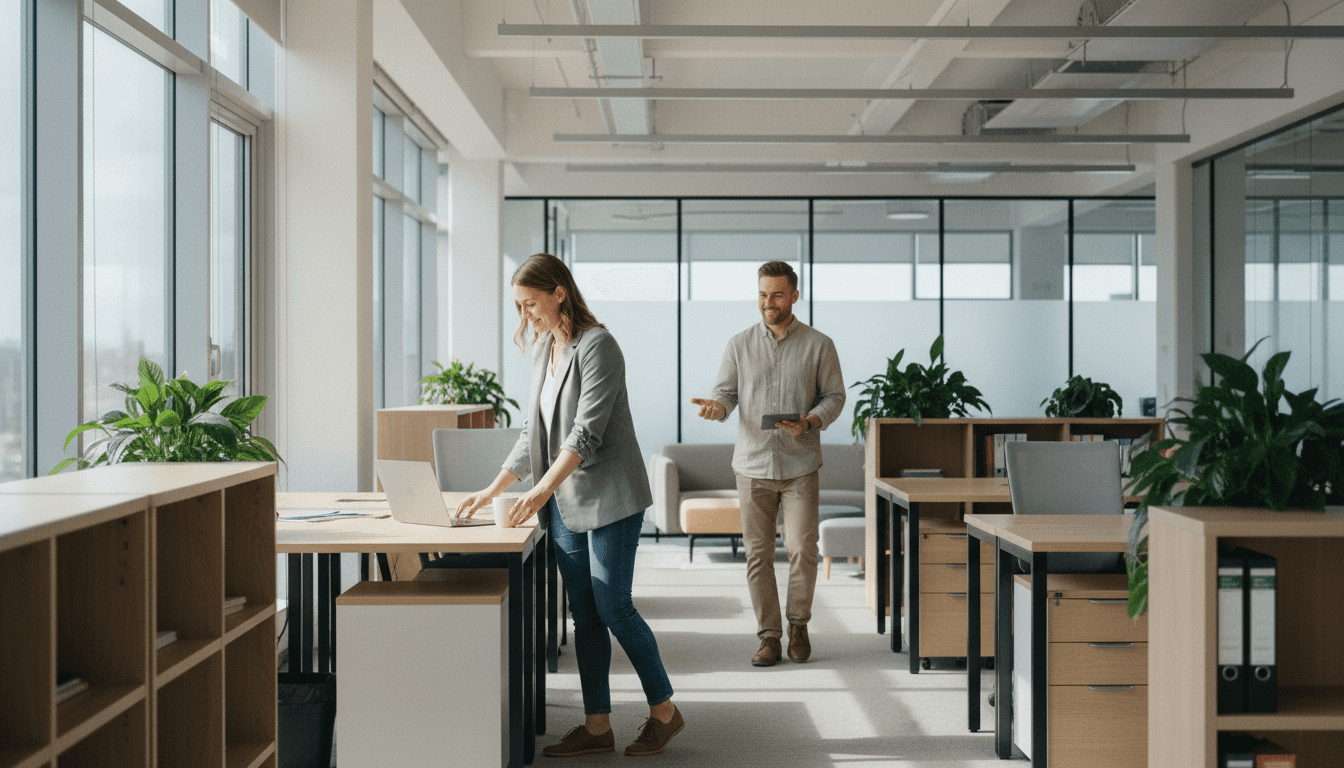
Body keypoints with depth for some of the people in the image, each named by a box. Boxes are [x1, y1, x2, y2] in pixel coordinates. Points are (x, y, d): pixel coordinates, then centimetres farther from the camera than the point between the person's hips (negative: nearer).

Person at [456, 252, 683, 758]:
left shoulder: (596, 346, -13)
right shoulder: (543, 350, 12)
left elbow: (586, 433, -21)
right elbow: (532, 434, 16)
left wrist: (541, 491, -27)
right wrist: (492, 491, 12)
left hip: (609, 498, -8)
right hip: (564, 503, 8)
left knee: (613, 608, -4)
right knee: (584, 615, 9)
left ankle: (664, 711, 14)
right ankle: (597, 726, 16)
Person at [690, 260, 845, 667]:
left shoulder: (819, 345, 3)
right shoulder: (739, 344, 7)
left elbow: (834, 396, 5)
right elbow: (726, 392, 7)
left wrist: (809, 423, -14)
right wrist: (715, 406, -17)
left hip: (800, 465, -1)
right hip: (752, 465, 2)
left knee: (802, 549, -6)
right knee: (758, 553, 3)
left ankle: (798, 624, 18)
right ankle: (769, 636, 13)